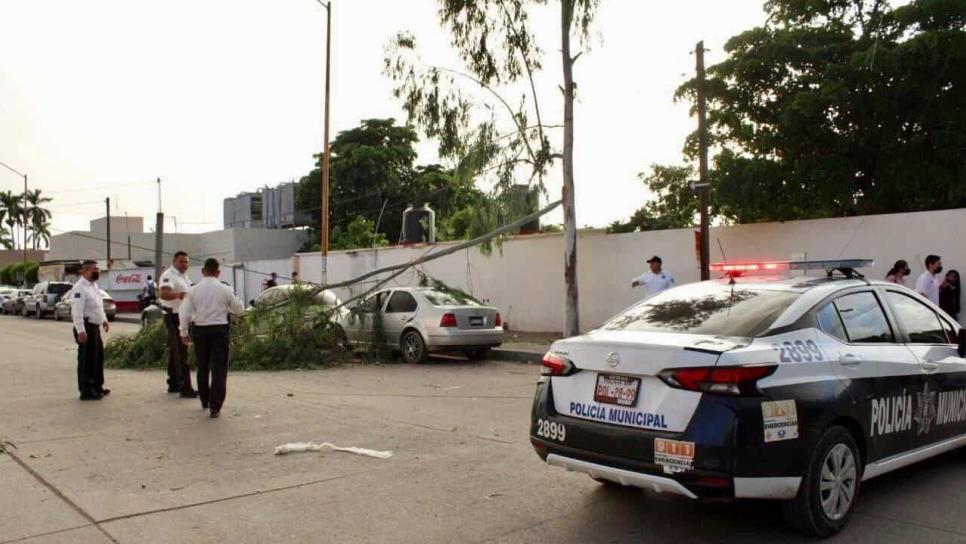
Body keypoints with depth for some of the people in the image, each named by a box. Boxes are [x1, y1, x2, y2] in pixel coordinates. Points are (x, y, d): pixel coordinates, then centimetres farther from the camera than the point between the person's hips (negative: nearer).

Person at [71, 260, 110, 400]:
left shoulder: (93, 285, 13)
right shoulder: (80, 288, -19)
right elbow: (77, 311, -24)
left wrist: (104, 319, 22)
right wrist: (81, 331, -28)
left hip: (95, 327, 10)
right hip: (86, 328, -10)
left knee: (98, 357, 18)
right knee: (87, 360, -4)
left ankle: (97, 387, 30)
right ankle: (86, 391, 3)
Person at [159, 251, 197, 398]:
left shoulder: (183, 276, 16)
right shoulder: (169, 275, -16)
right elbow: (164, 294, -35)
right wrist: (178, 295, -51)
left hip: (183, 317, 10)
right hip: (174, 317, -10)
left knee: (175, 351, 16)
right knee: (181, 353, -11)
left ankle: (173, 384, 25)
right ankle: (185, 388, -12)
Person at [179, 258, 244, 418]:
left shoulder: (194, 290, -2)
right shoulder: (224, 289, -5)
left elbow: (185, 313, -2)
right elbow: (239, 309, 4)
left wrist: (184, 333, 7)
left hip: (200, 330, 3)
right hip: (219, 330, -2)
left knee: (202, 367, 18)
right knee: (219, 369, 0)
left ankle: (204, 401, 32)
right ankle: (215, 407, -6)